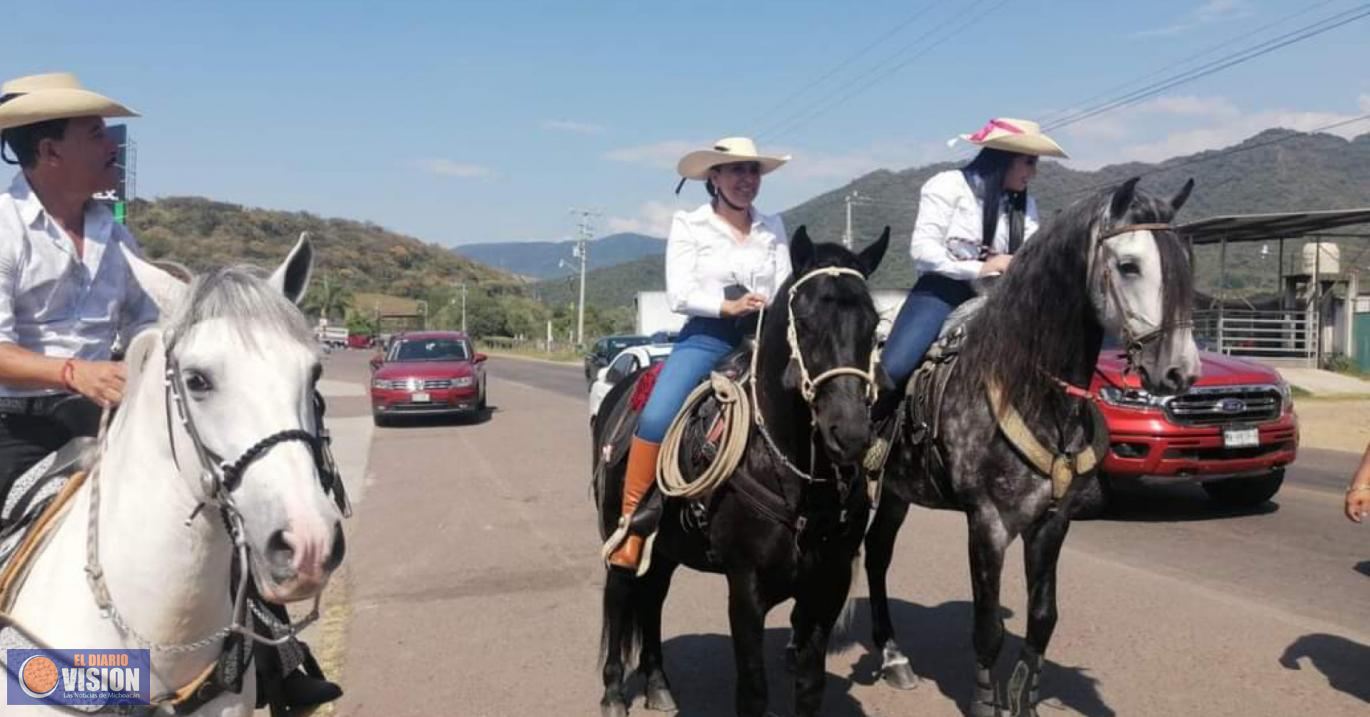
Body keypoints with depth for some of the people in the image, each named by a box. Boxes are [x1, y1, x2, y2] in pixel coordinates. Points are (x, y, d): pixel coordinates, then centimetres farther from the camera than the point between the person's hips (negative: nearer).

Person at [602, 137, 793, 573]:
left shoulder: (774, 227, 12)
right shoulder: (688, 225, 3)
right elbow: (679, 295, -5)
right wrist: (728, 306, -20)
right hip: (706, 337, -3)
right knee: (656, 418, -25)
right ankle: (630, 522, -13)